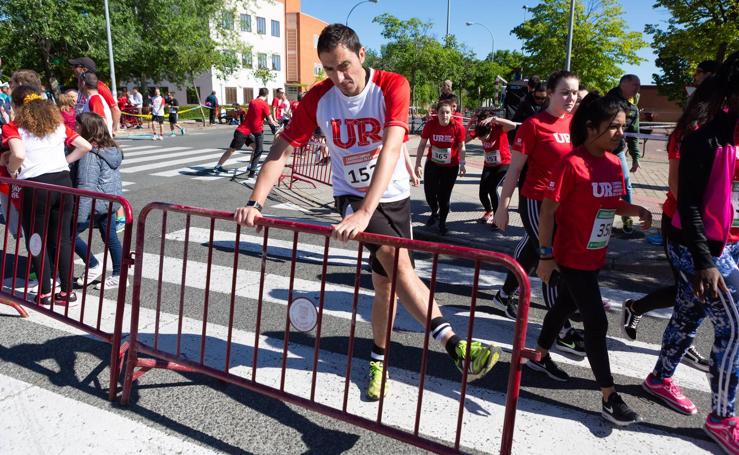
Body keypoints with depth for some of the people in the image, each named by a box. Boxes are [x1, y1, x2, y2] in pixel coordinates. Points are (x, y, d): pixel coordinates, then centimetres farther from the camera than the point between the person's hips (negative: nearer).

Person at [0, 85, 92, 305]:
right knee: (62, 239, 12)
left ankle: (45, 293, 15)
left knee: (36, 241, 10)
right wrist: (65, 161, 13)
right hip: (63, 181, 4)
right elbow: (85, 146, 8)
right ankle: (67, 291, 16)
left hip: (36, 186, -4)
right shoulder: (57, 123, 13)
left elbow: (18, 155, -19)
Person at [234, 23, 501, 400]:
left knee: (386, 284, 8)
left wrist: (365, 213, -45)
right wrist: (255, 203, -21)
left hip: (393, 197, 1)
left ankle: (379, 359, 30)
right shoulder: (317, 99, -11)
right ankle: (453, 344, -25)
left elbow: (390, 149, -34)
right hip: (350, 195, 0)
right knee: (396, 259, -27)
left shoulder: (393, 86, -20)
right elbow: (281, 151, -9)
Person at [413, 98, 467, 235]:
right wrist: (418, 164, -10)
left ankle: (442, 222, 27)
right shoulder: (430, 125, -16)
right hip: (432, 164, 1)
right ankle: (434, 213, 36)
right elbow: (422, 145, -8)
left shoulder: (458, 127, -18)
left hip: (451, 167, -1)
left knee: (444, 196, 3)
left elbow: (461, 147, -6)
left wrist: (462, 164, -8)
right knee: (429, 193, 2)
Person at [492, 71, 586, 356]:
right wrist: (503, 206, -12)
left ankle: (504, 296, 42)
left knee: (532, 251, 20)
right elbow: (514, 168, -11)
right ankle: (562, 332, 4)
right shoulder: (534, 124, -12)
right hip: (536, 201, -7)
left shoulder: (574, 122, 7)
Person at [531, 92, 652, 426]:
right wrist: (546, 255, -18)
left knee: (565, 306, 21)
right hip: (572, 258, -8)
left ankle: (540, 356, 42)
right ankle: (610, 398, 8)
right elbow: (548, 211, -18)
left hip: (595, 256, 8)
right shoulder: (572, 164, -20)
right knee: (597, 323, -4)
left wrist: (637, 210, -4)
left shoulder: (614, 163, 3)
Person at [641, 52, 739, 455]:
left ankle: (660, 379, 38)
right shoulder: (705, 140, -17)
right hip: (699, 247, -7)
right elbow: (688, 204, -19)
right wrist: (704, 262, -23)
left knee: (689, 317, 18)